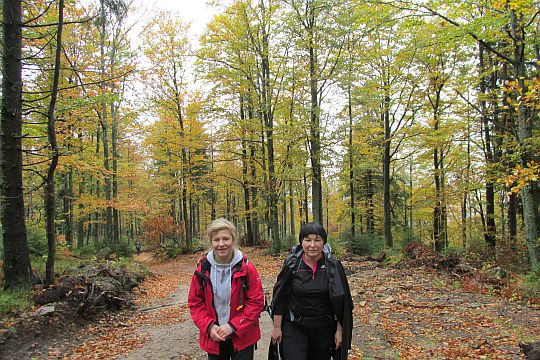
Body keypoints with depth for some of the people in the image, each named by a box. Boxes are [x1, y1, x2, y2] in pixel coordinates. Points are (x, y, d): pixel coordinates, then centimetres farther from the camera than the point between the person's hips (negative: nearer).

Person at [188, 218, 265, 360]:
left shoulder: (246, 268, -13)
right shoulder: (203, 268, -7)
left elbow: (257, 301, -10)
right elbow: (195, 303, 1)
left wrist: (232, 326, -15)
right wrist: (209, 326, -12)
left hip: (242, 337, -2)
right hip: (213, 338, 2)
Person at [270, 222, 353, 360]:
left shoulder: (333, 266, -9)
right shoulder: (291, 264, -9)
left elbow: (342, 301, -3)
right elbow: (280, 297, -3)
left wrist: (340, 330, -3)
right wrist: (277, 327, -1)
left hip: (324, 329, 1)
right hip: (294, 328, 0)